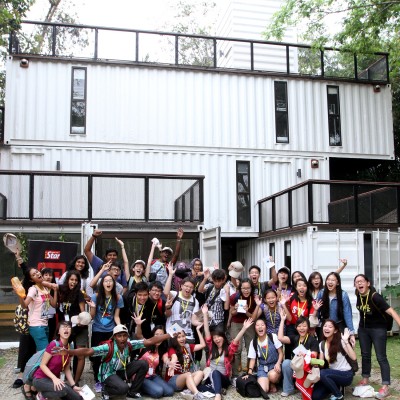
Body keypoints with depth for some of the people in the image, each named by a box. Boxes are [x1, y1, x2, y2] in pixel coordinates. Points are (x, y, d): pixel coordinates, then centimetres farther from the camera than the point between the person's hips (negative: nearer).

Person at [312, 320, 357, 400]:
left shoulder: (340, 342, -14)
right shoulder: (322, 344, 3)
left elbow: (354, 357, -26)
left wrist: (346, 341, -31)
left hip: (346, 375, -5)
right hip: (333, 374, 5)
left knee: (322, 374, -33)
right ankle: (335, 387, 12)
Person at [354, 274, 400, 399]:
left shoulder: (375, 296, -28)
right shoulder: (359, 295, -9)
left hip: (378, 329, -6)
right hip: (363, 329, 6)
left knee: (381, 357, -4)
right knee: (365, 355, 15)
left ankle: (385, 387, 1)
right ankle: (365, 380, 29)